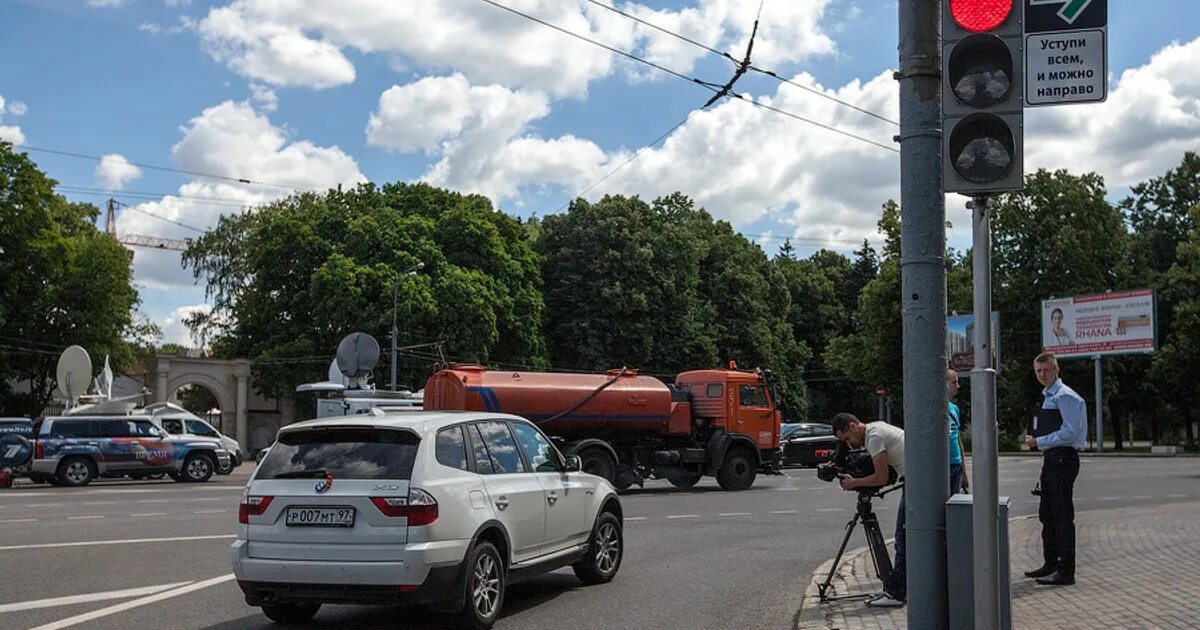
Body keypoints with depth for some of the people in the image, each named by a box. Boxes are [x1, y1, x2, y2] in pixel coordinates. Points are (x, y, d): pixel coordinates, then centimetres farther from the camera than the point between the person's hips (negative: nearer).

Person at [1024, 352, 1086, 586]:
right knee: (1047, 514, 16)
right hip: (1052, 459, 10)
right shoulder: (1048, 397, 17)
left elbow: (1071, 432, -20)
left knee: (1063, 516, -6)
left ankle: (1065, 572, -2)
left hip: (1063, 459, -10)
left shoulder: (1065, 396, -13)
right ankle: (1050, 564, 27)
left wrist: (1039, 441, -16)